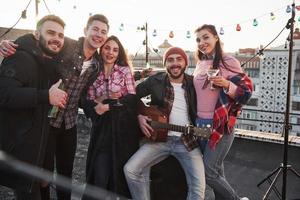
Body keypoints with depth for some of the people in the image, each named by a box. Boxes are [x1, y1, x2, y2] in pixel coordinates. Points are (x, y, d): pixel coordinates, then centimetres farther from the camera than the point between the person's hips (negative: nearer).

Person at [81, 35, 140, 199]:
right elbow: (87, 102, 3)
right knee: (100, 174, -1)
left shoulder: (125, 70, 2)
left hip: (124, 127, -1)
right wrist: (96, 108, -19)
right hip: (102, 127, 1)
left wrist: (108, 105, -14)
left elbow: (133, 99, -6)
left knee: (121, 171, 8)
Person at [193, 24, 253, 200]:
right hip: (200, 123, 6)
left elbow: (246, 92, -10)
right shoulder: (200, 64, 9)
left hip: (220, 125, -6)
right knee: (216, 169, 15)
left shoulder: (228, 61, -10)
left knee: (208, 172, -5)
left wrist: (226, 84, -28)